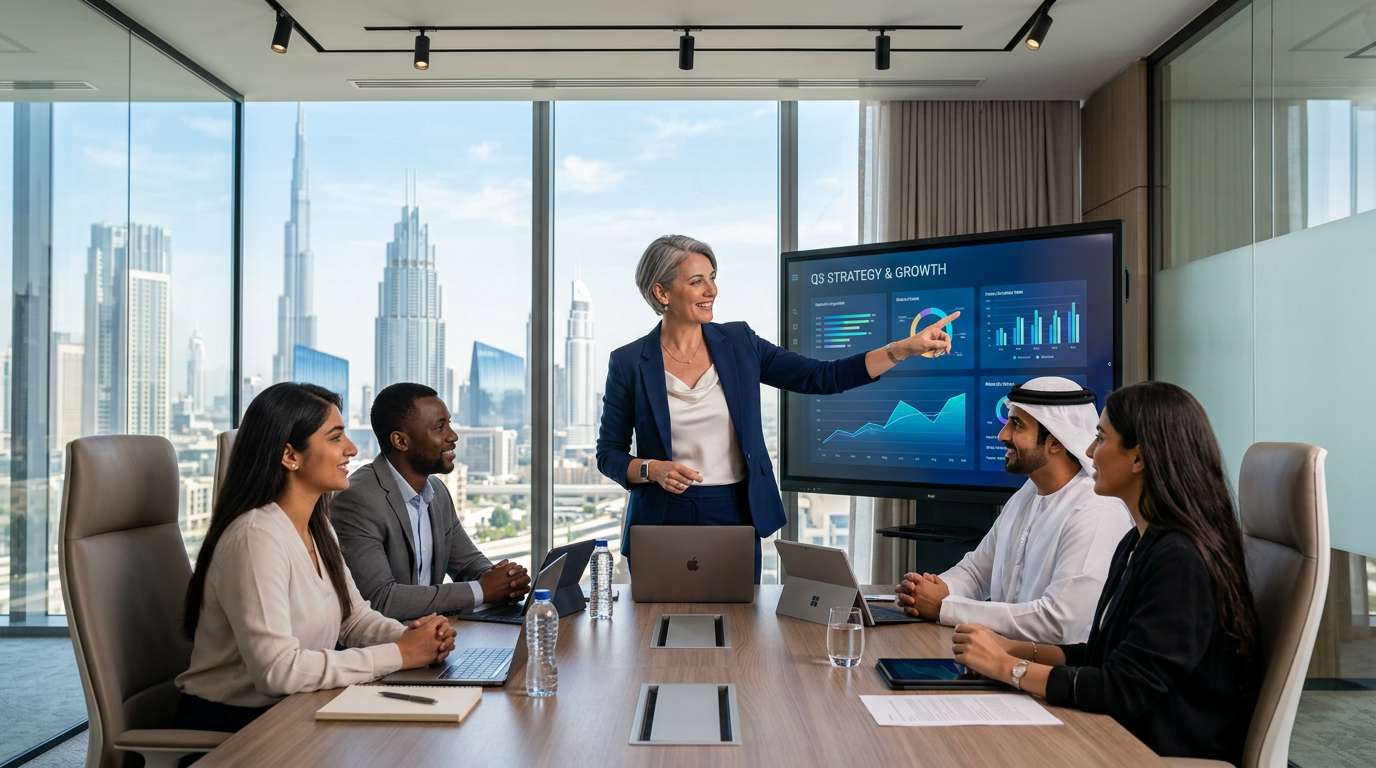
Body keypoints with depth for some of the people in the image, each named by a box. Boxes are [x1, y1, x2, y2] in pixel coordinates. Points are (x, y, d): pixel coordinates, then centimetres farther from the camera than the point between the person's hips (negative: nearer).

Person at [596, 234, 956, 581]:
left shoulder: (739, 344, 1)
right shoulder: (628, 363, -4)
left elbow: (825, 378, 0)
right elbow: (609, 453, 2)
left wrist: (907, 347, -7)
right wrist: (653, 470, -17)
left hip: (735, 516, 2)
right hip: (663, 520, -2)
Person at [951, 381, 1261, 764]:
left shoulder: (1179, 559, -21)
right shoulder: (1138, 544, 9)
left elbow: (1125, 690, -22)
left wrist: (1008, 667, -15)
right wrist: (1018, 649, 2)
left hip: (1172, 753, -8)